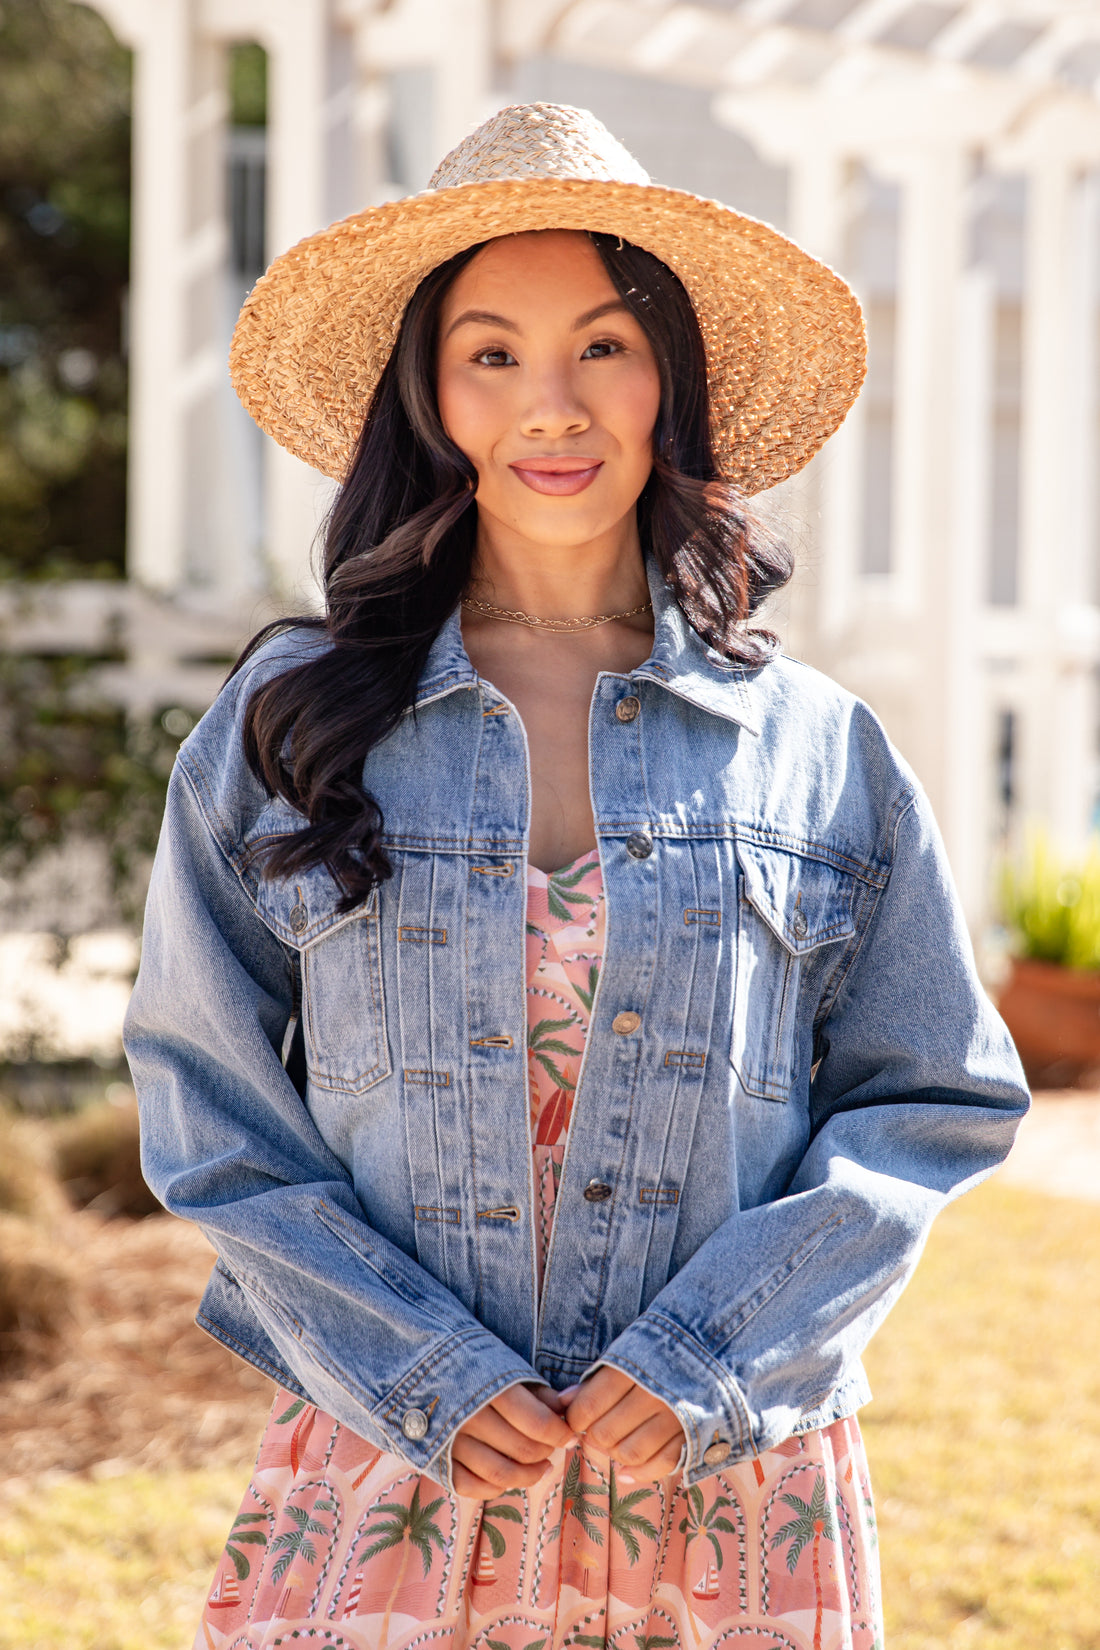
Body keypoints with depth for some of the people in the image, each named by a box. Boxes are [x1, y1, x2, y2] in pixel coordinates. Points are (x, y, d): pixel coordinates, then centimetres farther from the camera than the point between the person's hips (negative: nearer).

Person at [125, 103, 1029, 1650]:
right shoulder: (285, 727, 1)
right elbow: (212, 1105, 1)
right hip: (390, 1489, 0)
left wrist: (700, 1360, -8)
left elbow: (934, 1101, 3)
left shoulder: (816, 749, 1)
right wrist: (421, 1375, -9)